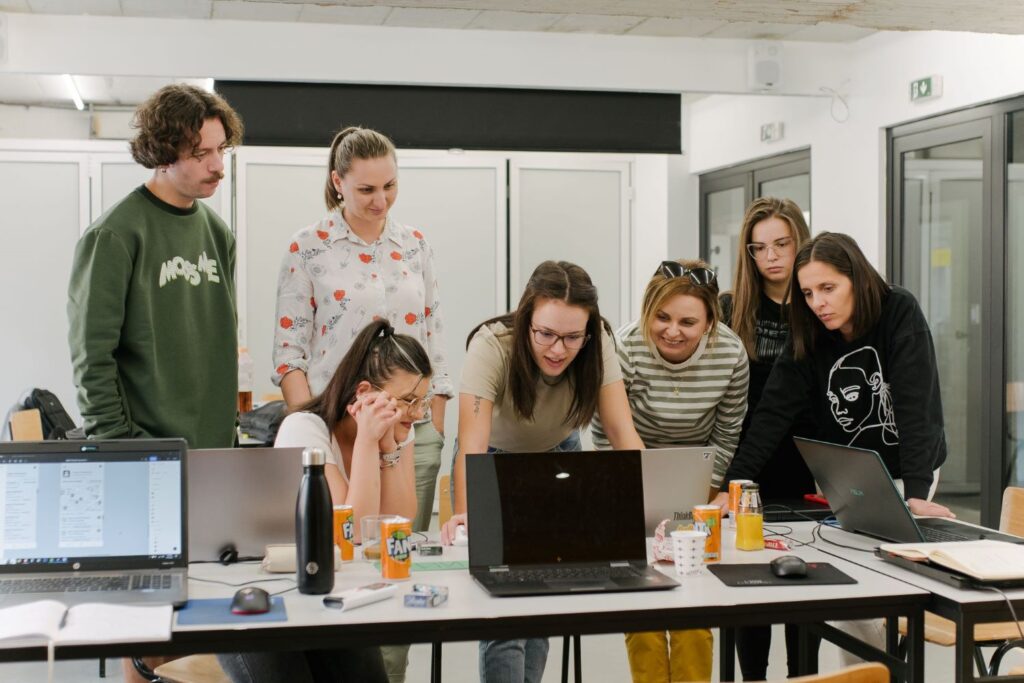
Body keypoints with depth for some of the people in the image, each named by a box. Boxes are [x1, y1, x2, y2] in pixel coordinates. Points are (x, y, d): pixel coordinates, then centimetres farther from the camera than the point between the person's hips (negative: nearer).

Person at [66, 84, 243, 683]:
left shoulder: (217, 233, 11)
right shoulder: (117, 234, -10)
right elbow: (92, 351, -11)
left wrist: (229, 406, 13)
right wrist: (114, 441, -14)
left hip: (212, 444, 6)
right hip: (148, 450, -6)